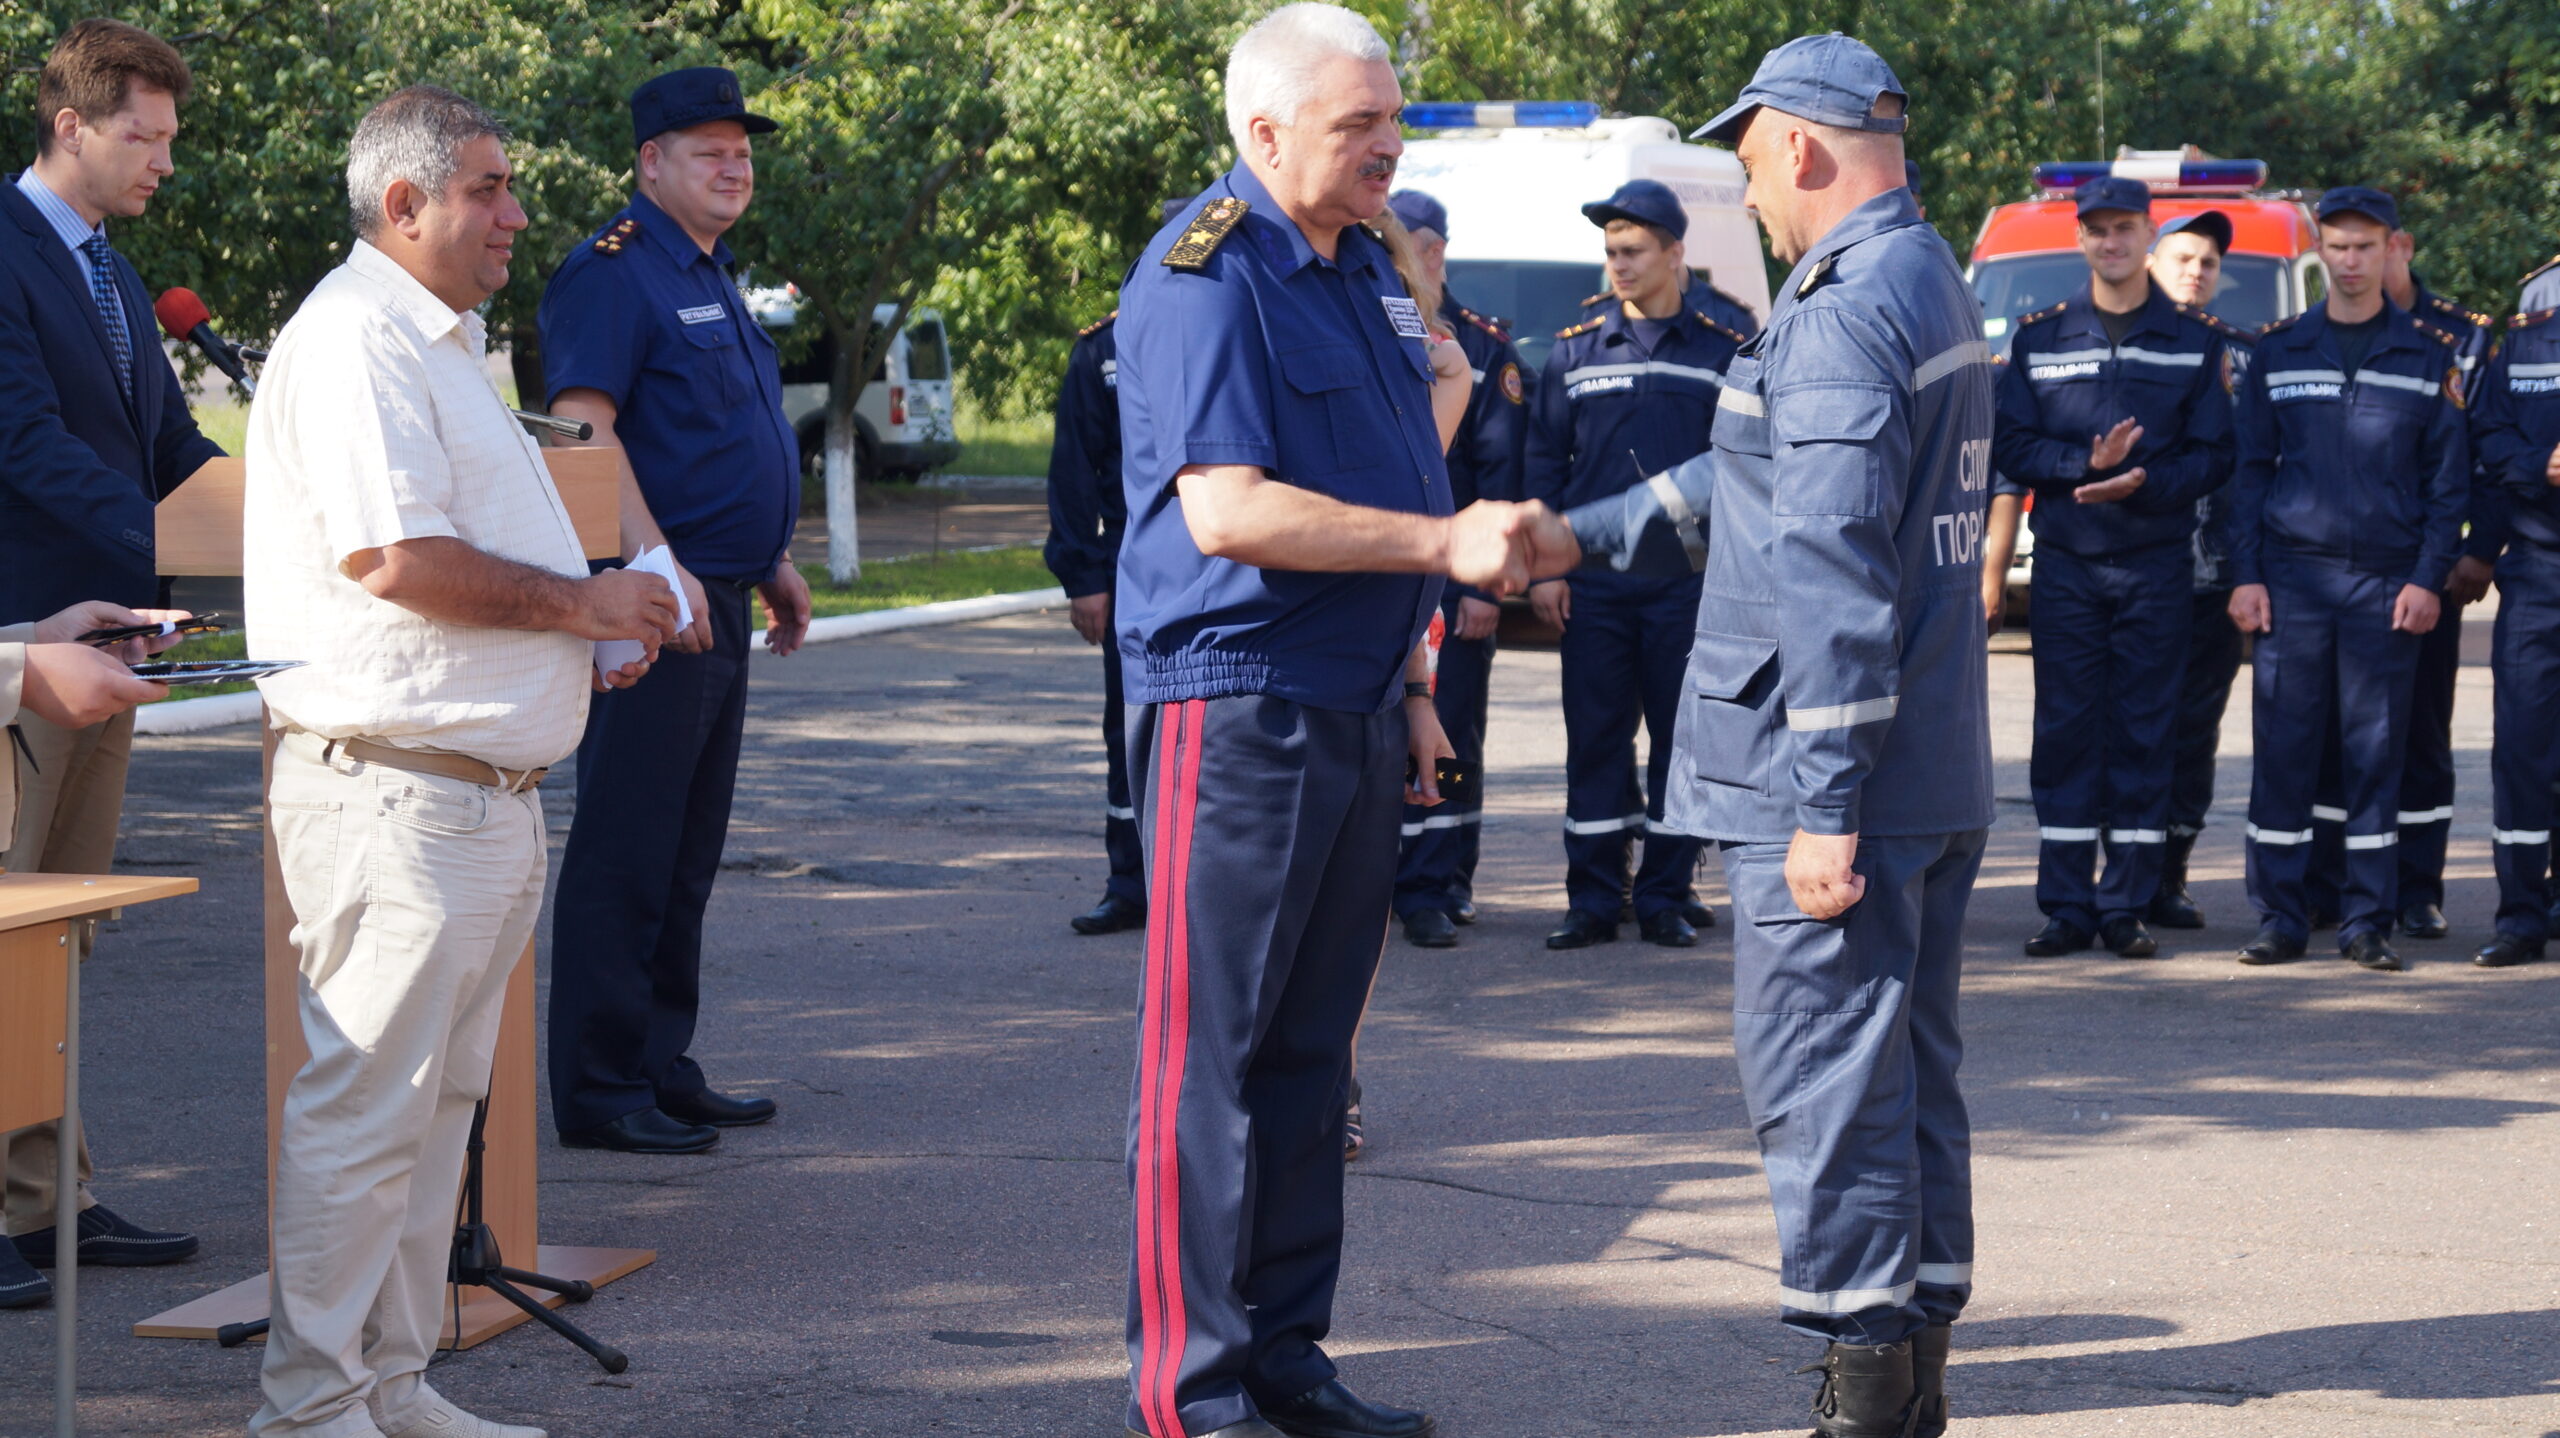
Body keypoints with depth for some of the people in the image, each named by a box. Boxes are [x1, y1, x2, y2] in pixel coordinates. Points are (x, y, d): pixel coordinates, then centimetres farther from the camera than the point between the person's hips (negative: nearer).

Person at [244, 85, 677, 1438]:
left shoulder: (441, 341, 22)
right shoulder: (354, 337, -13)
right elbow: (392, 555, -23)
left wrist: (593, 618, 14)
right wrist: (579, 602, -14)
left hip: (481, 788, 11)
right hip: (392, 790, -11)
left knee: (435, 1099, 13)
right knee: (364, 1105, -7)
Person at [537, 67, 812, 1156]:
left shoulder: (713, 279, 20)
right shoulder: (613, 270, -10)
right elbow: (583, 430, -20)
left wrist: (773, 563, 25)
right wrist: (657, 565, -26)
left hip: (718, 601, 10)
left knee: (687, 853, 13)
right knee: (625, 850, -7)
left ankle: (662, 1067, 20)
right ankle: (598, 1088, -3)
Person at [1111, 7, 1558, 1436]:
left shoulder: (1365, 266, 15)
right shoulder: (1205, 276, -13)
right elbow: (1227, 509, -23)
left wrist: (1412, 684, 18)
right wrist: (1445, 543, -22)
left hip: (1356, 712, 9)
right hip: (1237, 710, -8)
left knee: (1311, 1049, 12)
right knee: (1212, 1055, -4)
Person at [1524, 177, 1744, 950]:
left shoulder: (1723, 354, 3)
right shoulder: (1575, 352, 8)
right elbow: (1542, 460, 8)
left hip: (1687, 583, -1)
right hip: (1593, 585, 1)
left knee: (1681, 739, 3)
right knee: (1595, 741, 3)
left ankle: (1666, 896, 12)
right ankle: (1593, 900, 9)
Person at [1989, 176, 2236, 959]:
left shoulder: (2194, 340, 6)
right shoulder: (2041, 336, 8)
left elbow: (2214, 454, 0)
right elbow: (2010, 446, 1)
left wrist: (2144, 482, -17)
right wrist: (2087, 464, -15)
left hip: (2156, 563, -1)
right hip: (2064, 563, 1)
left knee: (2144, 731, 1)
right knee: (2064, 730, 0)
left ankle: (2128, 907, 6)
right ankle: (2066, 906, 5)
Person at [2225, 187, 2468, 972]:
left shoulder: (2429, 356, 6)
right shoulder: (2279, 350, 8)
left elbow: (2449, 477, 6)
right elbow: (2251, 468, 9)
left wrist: (2428, 577, -4)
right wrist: (2246, 574, 0)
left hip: (2386, 582, -1)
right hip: (2292, 576, 1)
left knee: (2377, 750, 1)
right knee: (2283, 747, -2)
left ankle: (2367, 920, 7)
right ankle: (2280, 918, 4)